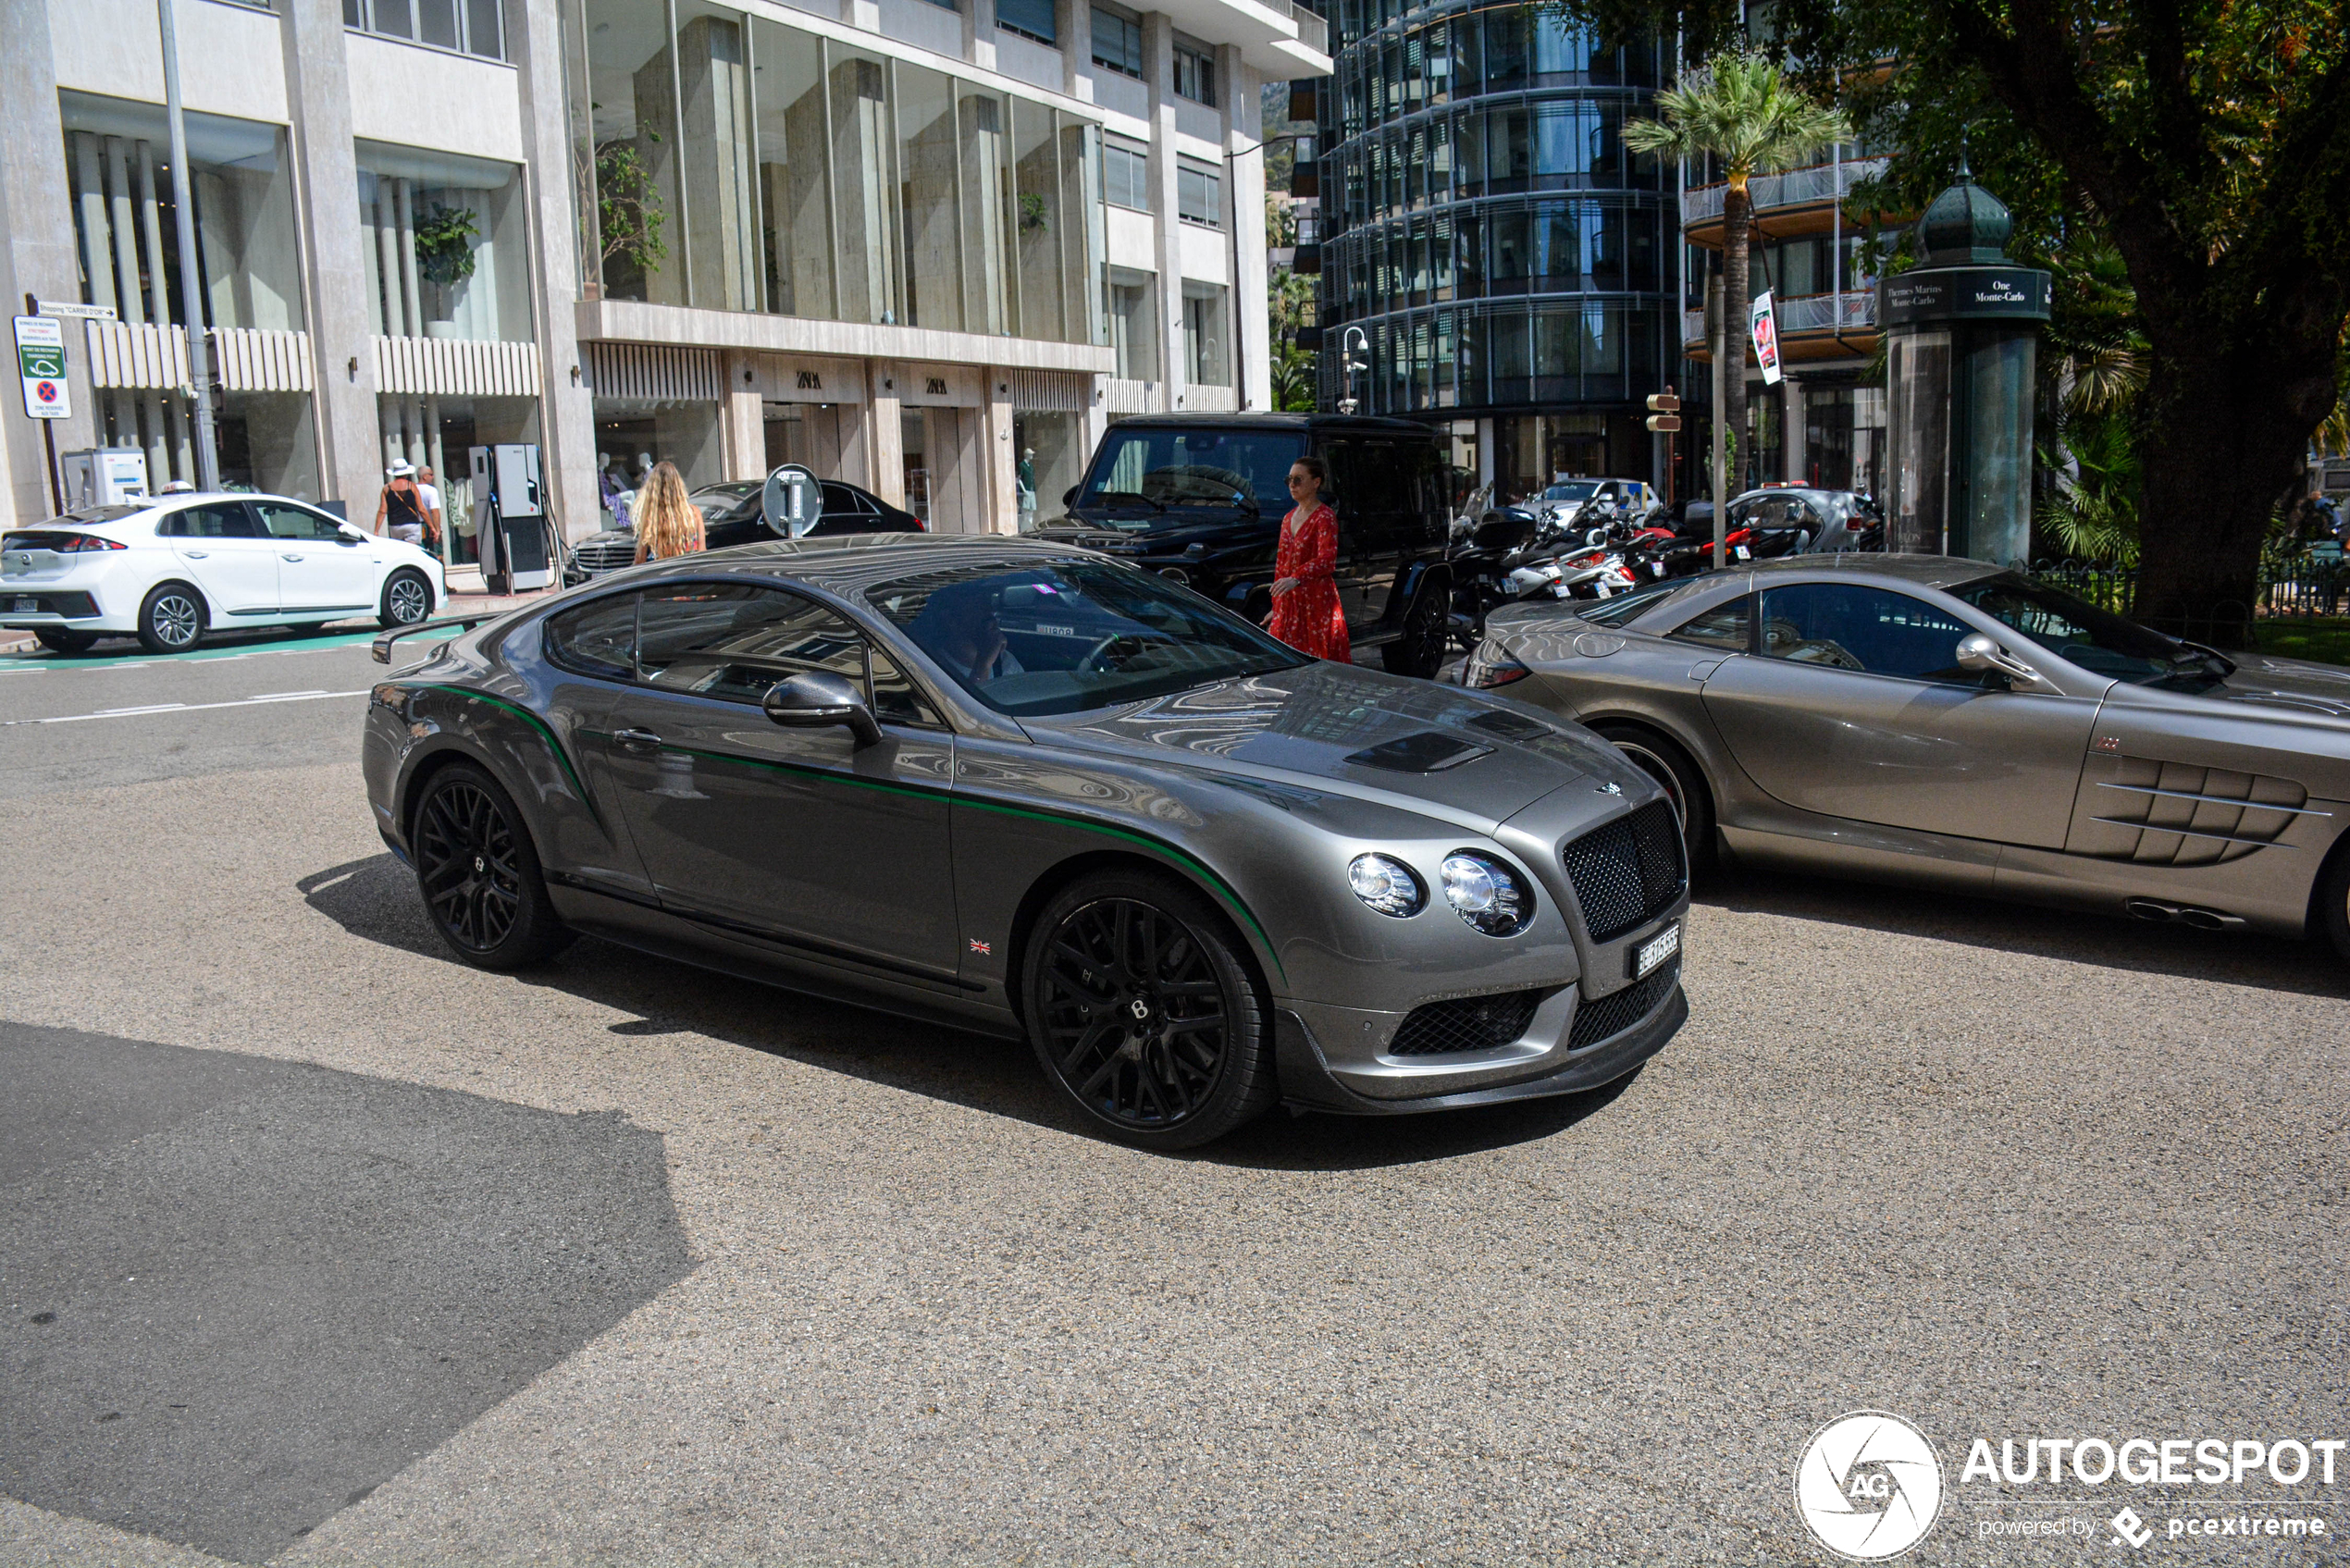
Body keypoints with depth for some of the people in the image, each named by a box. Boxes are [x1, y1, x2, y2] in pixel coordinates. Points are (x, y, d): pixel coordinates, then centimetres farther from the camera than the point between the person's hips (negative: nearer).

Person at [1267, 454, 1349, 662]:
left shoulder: (1325, 517, -9)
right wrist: (1276, 608, 20)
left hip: (1317, 603, -7)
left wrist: (1295, 579, -40)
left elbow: (1327, 559, -24)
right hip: (1289, 603, 7)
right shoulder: (1289, 518, 16)